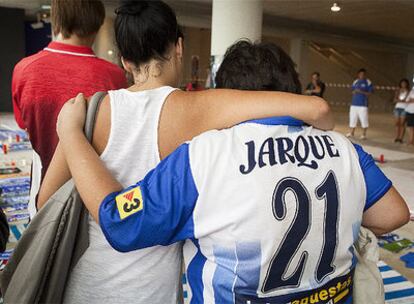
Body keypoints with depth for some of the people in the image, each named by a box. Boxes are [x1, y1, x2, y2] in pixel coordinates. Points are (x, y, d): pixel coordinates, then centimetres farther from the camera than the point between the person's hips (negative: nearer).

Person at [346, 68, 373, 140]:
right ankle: (351, 133, 18)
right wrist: (354, 92, -5)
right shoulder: (355, 82, 13)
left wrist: (361, 92, -18)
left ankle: (364, 134, 6)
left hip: (363, 104, -5)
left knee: (364, 119, -4)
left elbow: (370, 93, -6)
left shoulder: (368, 82, -1)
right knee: (352, 118, 8)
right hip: (354, 103, 5)